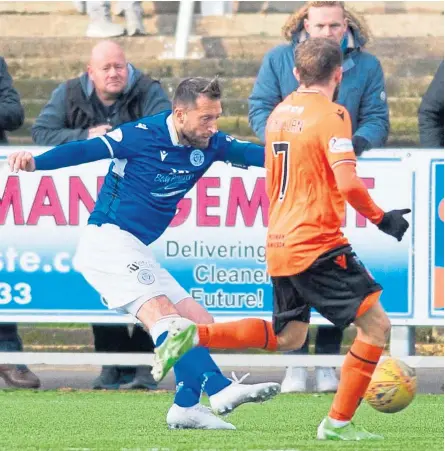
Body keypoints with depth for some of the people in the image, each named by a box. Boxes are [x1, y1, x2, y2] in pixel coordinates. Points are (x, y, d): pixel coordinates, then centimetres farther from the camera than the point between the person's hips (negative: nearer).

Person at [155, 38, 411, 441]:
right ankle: (338, 422, -4)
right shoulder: (331, 114, -12)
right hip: (318, 246, -8)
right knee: (376, 324, -3)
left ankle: (194, 336, 7)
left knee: (287, 338, 21)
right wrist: (381, 218, -8)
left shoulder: (280, 112, 13)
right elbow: (348, 183, -21)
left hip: (279, 242, 8)